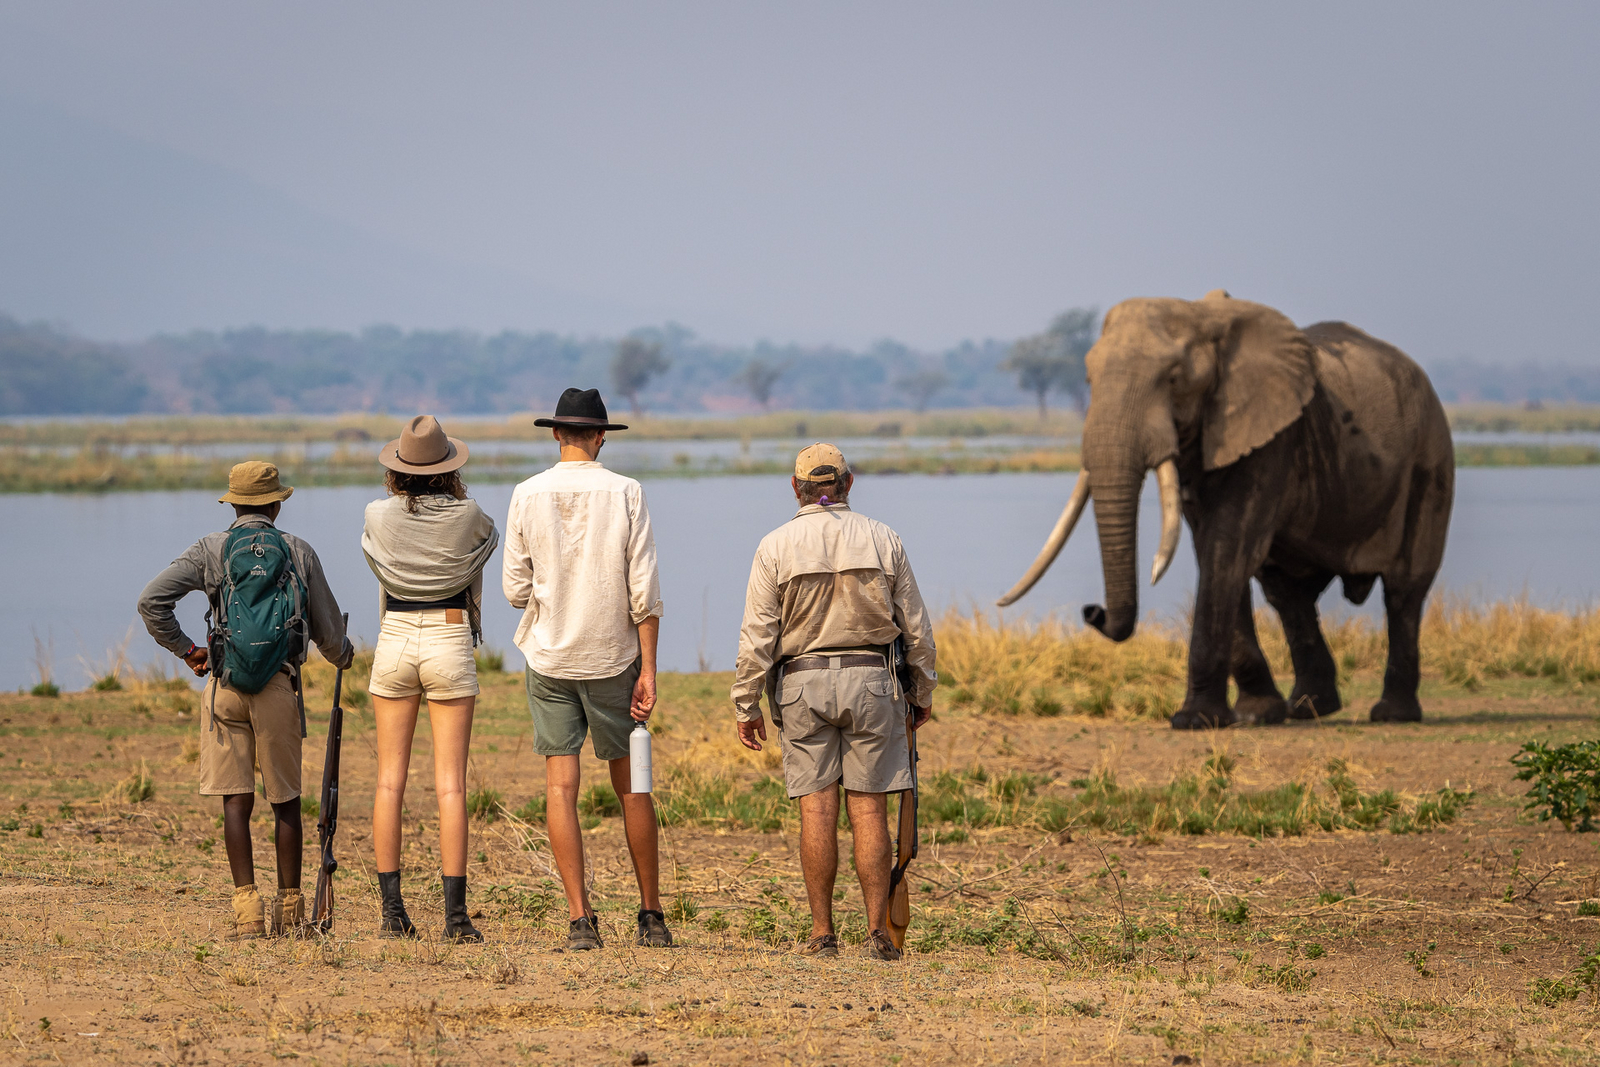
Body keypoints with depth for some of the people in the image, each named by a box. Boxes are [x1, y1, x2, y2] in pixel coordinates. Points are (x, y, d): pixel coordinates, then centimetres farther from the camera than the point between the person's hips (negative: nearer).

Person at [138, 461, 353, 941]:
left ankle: (247, 909, -7)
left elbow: (151, 601, -5)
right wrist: (343, 654, 34)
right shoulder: (298, 552, 5)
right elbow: (328, 630, 11)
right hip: (280, 685, 0)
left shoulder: (211, 550, 3)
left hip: (226, 685, 0)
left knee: (236, 800, 1)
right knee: (285, 800, 10)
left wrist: (185, 649, 7)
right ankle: (290, 909, 15)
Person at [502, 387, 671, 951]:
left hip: (549, 655, 0)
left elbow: (516, 590, 0)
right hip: (613, 656, 0)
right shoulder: (625, 494, -5)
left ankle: (580, 919, -6)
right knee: (631, 783, 10)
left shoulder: (527, 495, -3)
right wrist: (648, 670, -4)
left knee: (561, 786, 0)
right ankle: (651, 915, 15)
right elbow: (644, 592, -7)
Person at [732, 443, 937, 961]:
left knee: (817, 808, 0)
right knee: (869, 808, 1)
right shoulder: (882, 540, 3)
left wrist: (746, 707, 2)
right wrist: (922, 692, 18)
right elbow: (916, 627, 7)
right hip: (871, 682, 1)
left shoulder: (776, 546, -1)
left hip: (801, 682, -1)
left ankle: (822, 933, 1)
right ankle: (877, 930, -5)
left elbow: (757, 636, -4)